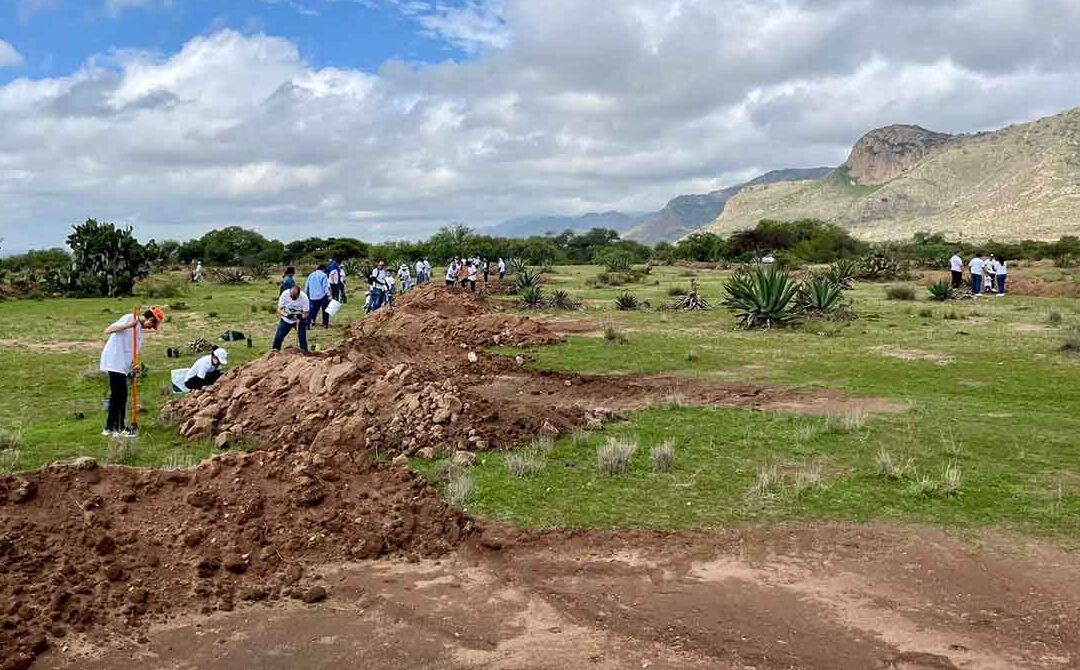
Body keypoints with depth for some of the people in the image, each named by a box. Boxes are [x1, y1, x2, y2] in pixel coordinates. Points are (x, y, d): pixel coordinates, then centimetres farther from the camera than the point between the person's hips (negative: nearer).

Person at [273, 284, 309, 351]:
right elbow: (279, 310, -17)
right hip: (286, 319, 2)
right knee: (278, 337, 1)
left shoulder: (304, 298, -27)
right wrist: (286, 315, -37)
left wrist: (301, 316, -42)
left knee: (302, 338, -11)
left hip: (300, 320, -2)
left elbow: (306, 314, -19)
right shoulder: (284, 294, -24)